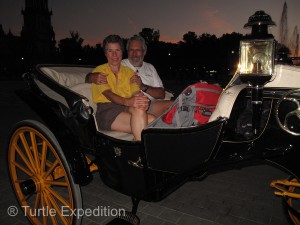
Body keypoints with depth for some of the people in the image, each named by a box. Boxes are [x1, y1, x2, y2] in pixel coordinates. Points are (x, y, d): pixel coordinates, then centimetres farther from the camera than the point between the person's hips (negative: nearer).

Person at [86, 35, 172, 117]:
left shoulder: (150, 68, 23)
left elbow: (162, 94, 13)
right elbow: (89, 77, 6)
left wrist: (143, 87, -6)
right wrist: (93, 77, -20)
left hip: (151, 104, 5)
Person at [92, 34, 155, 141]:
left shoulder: (129, 72, 22)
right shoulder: (100, 71, 9)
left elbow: (136, 93, 5)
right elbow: (108, 94, -10)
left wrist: (142, 99, -22)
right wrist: (127, 101, -31)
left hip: (127, 108, 4)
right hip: (107, 110, -4)